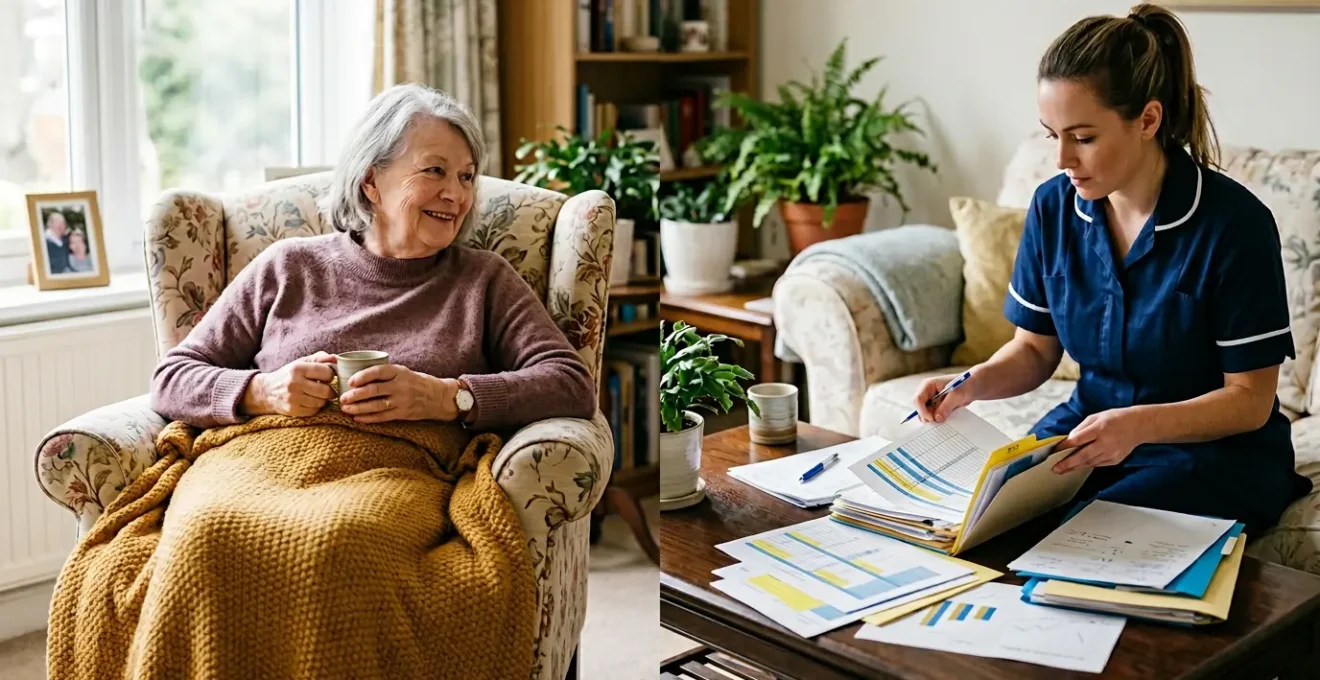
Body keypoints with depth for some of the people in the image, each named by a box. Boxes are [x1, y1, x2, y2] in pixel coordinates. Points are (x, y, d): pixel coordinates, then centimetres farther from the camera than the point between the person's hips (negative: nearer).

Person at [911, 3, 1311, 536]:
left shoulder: (1234, 222, -18)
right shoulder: (1053, 207, -4)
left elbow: (1250, 399, -12)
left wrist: (1139, 424, -29)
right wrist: (972, 384, -14)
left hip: (1217, 448, -4)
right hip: (1091, 427, 5)